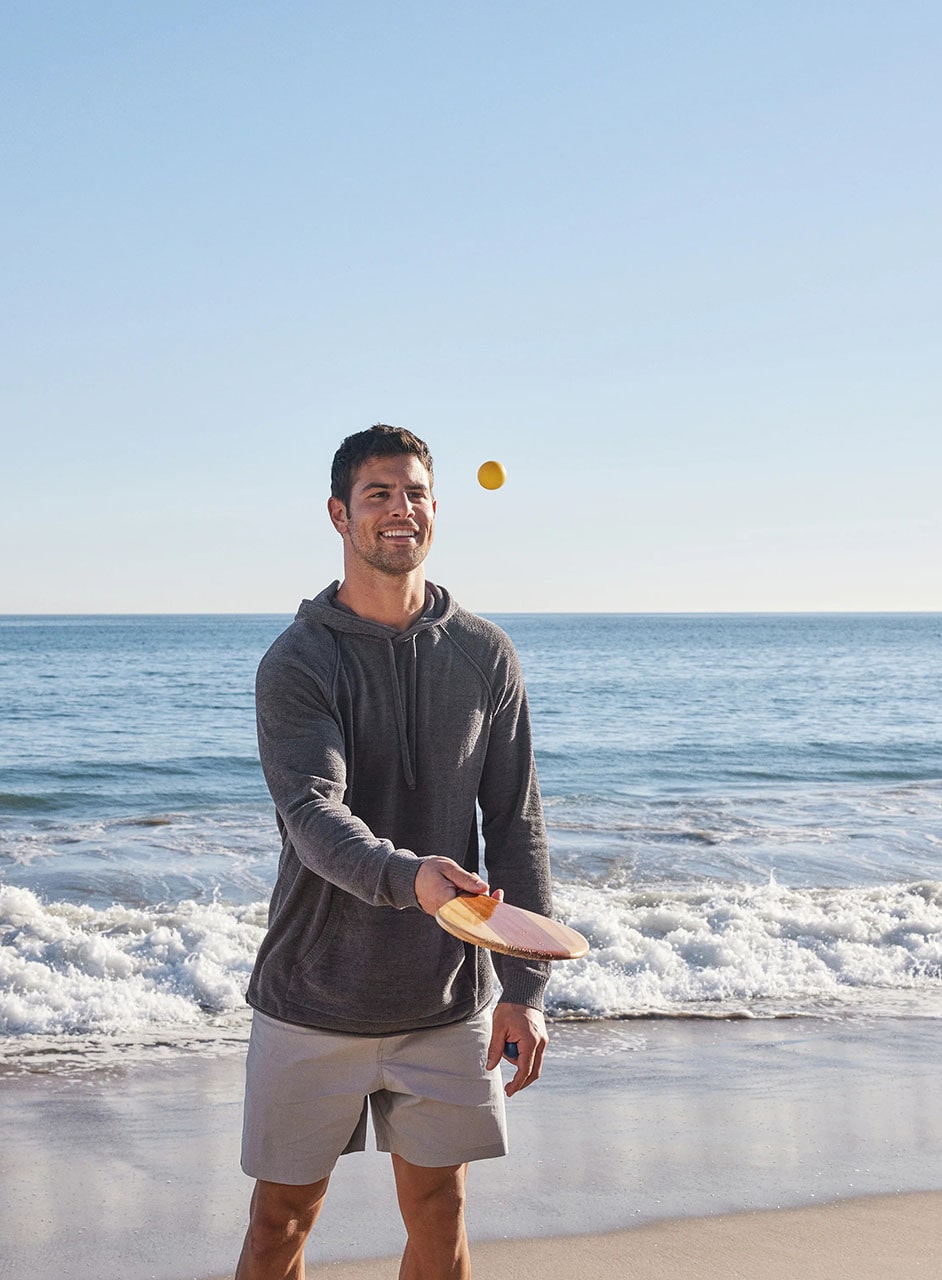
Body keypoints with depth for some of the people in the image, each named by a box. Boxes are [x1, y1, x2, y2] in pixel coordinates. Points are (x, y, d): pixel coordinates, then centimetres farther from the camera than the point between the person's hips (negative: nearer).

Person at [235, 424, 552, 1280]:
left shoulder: (484, 656, 2)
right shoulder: (297, 662, -9)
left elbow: (516, 826, 3)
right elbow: (313, 815, -23)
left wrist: (525, 986, -3)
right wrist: (407, 877, -43)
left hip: (447, 1001, 3)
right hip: (314, 996, -2)